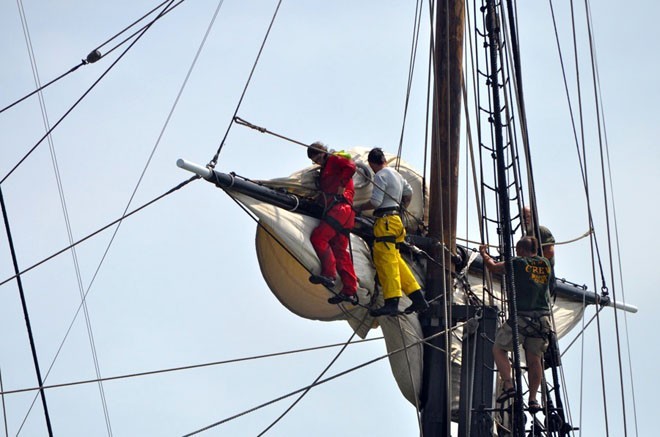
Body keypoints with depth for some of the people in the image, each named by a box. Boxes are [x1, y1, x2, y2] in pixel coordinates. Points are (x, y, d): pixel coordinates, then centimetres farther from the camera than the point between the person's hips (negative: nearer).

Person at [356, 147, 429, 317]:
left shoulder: (380, 176, -9)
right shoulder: (396, 174, 19)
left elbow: (375, 202, -15)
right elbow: (409, 192, 33)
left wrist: (360, 208, 0)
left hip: (385, 220, -9)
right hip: (395, 219, 9)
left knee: (386, 261, -14)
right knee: (395, 261, 12)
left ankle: (391, 303, -22)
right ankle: (418, 298, 10)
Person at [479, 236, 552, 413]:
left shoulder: (518, 263, -4)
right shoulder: (546, 264, 11)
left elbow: (493, 267, 7)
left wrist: (483, 253, 26)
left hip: (521, 317, -5)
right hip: (542, 318, 5)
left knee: (499, 349, 10)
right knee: (534, 358, 8)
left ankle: (508, 385, -7)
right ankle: (533, 398, 1)